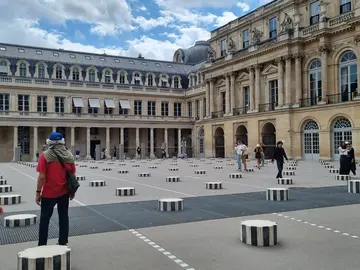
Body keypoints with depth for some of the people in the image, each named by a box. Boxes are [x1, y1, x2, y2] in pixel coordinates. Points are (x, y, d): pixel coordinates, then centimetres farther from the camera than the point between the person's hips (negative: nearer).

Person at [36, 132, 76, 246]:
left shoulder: (45, 156, -10)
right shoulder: (69, 155, 1)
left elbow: (42, 177, -13)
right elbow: (73, 175, 5)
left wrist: (38, 192, -5)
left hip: (49, 193, -3)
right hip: (64, 192, 3)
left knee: (45, 218, 9)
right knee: (63, 217, 12)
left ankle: (42, 244, 14)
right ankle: (63, 242, 19)